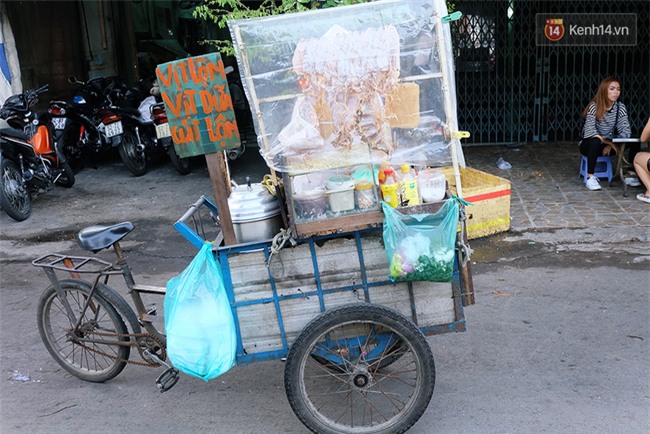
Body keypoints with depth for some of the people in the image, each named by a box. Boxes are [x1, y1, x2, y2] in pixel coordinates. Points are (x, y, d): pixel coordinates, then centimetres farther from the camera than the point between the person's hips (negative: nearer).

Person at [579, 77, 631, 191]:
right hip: (588, 144, -4)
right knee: (595, 141, -40)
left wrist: (610, 145, -25)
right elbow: (591, 132, -25)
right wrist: (611, 143, -29)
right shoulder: (594, 106, -16)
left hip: (608, 144, 4)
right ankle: (590, 177, -35)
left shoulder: (620, 107, -4)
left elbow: (625, 131, -12)